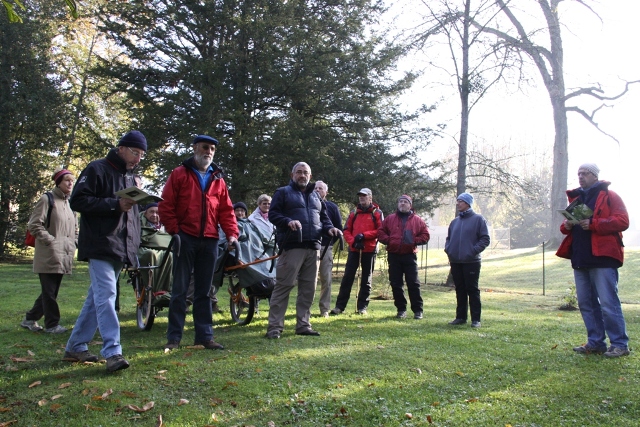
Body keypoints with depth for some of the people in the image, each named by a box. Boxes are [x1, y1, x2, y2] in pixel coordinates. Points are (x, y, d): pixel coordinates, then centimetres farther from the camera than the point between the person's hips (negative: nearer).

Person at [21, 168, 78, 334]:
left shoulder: (69, 203, 16)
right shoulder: (47, 199, -6)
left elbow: (74, 228, 27)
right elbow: (34, 225, -10)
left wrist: (73, 243, 12)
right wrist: (51, 241, -14)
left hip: (63, 256, 8)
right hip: (49, 255, -8)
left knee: (51, 291, 12)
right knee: (49, 291, -2)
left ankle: (30, 319, 25)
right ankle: (52, 324, 6)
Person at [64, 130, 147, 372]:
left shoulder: (130, 176, 21)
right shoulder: (97, 170, -3)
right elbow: (78, 201, -12)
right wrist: (115, 204, -20)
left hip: (121, 249, 8)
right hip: (100, 246, -8)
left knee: (97, 297, 11)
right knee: (106, 294, -16)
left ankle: (75, 347, 20)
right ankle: (112, 352, -19)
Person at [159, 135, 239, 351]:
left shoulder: (218, 179, 15)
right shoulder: (179, 174, 4)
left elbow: (226, 210, 12)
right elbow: (165, 206, -1)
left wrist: (232, 233, -1)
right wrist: (174, 230, -9)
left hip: (209, 241, 4)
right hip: (186, 238, -3)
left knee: (204, 291, 9)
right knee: (180, 289, 1)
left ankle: (204, 335, 14)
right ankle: (174, 337, 8)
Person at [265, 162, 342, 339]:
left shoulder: (315, 195, 24)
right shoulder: (283, 192, 7)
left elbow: (323, 217, 26)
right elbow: (273, 214, -2)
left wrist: (329, 228, 4)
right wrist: (288, 221, -21)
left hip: (313, 248, 6)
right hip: (292, 247, -6)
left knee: (308, 288, 7)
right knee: (283, 285, -8)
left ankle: (303, 324, 16)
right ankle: (275, 326, -4)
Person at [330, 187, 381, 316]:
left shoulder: (377, 213, 3)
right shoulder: (354, 213, 13)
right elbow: (346, 230, 8)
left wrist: (363, 235, -17)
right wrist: (353, 242, -11)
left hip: (369, 250, -2)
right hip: (354, 249, 2)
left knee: (366, 279, 5)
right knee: (347, 277, -2)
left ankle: (362, 306, 11)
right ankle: (340, 305, 1)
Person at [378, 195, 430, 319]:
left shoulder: (417, 220, 7)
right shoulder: (390, 219, 11)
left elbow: (425, 235, 6)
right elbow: (380, 232, 11)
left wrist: (414, 241, -8)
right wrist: (388, 240, -5)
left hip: (410, 255, -2)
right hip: (393, 255, 2)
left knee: (413, 283, -2)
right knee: (395, 283, 5)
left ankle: (417, 310, 6)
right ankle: (401, 309, 15)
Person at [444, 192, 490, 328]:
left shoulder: (478, 219, -2)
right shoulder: (454, 221, 14)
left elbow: (485, 239, -6)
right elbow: (448, 238, 24)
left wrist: (473, 250, -15)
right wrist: (447, 249, 5)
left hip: (471, 262, -5)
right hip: (455, 262, 5)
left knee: (472, 290, -1)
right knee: (460, 290, 11)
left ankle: (475, 319, 6)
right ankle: (460, 317, 19)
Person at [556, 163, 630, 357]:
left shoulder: (609, 196, 0)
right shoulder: (576, 198, 20)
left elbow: (622, 221, -11)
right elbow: (567, 224, 25)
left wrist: (593, 224, -20)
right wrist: (566, 225, 1)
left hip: (602, 257, -7)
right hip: (580, 258, 7)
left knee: (608, 302, -8)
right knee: (586, 303, 9)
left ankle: (620, 344, 2)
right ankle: (595, 343, 18)